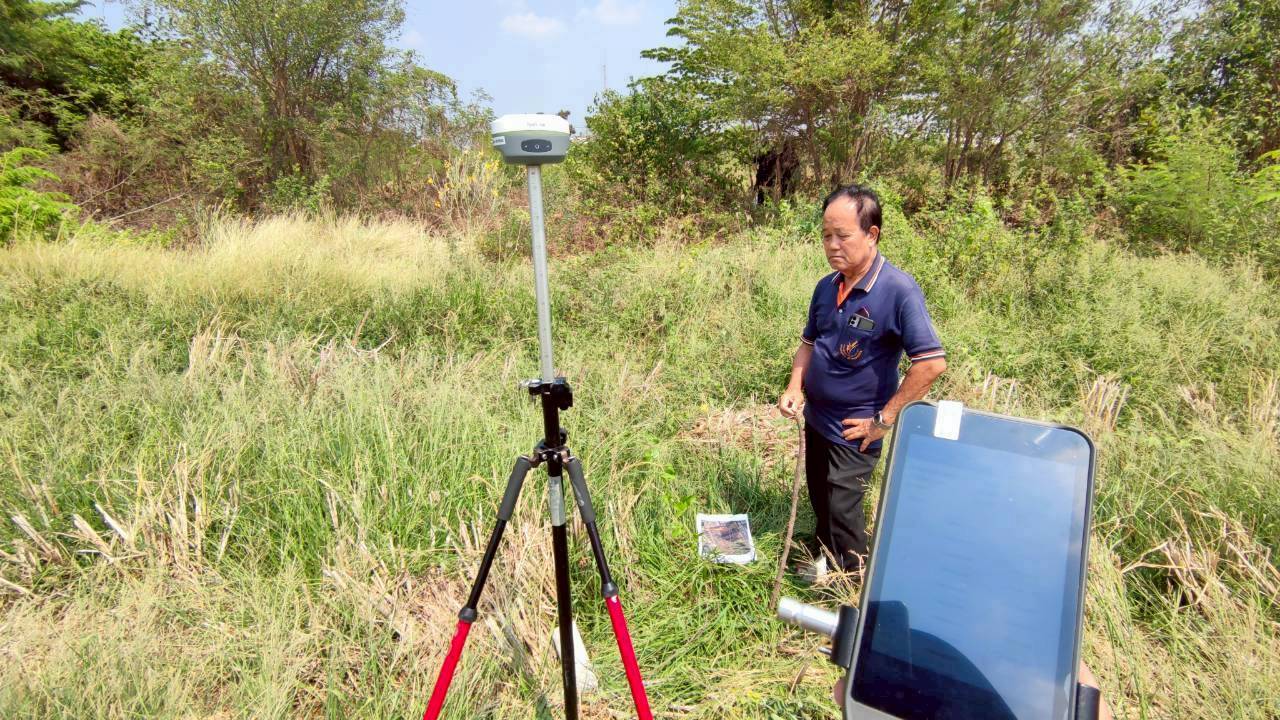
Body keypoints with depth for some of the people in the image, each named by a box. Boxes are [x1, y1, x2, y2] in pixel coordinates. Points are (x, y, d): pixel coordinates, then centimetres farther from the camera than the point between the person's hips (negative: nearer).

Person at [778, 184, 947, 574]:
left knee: (842, 510, 4)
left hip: (853, 429, -7)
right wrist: (795, 388, -3)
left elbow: (932, 363, -24)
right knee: (820, 501, 22)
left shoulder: (899, 290, -21)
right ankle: (824, 565, 45)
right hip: (816, 418, 7)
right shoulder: (827, 287, 0)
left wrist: (884, 419, -19)